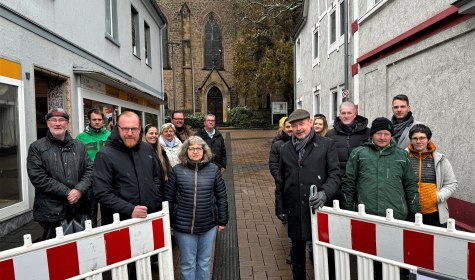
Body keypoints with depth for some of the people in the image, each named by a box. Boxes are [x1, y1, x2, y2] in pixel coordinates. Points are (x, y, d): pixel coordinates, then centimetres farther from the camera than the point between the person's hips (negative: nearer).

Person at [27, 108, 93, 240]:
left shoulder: (79, 146, 11)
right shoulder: (36, 148, 0)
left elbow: (89, 170, 6)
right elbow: (38, 177, -9)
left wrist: (80, 190, -13)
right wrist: (67, 193, -15)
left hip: (79, 210, 3)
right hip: (51, 213, -3)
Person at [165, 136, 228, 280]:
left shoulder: (213, 169, -3)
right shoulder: (177, 170, -5)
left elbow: (221, 197, 2)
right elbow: (169, 197, 1)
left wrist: (222, 221, 4)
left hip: (208, 226, 1)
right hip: (183, 226, -1)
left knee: (204, 262, 17)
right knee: (187, 264, 13)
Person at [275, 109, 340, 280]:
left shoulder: (326, 144, -2)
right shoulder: (286, 149, 9)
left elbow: (334, 174, -5)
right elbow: (280, 181, 13)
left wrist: (325, 193, -23)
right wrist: (280, 207, 12)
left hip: (320, 207, -3)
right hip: (295, 210, 3)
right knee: (297, 252, 17)